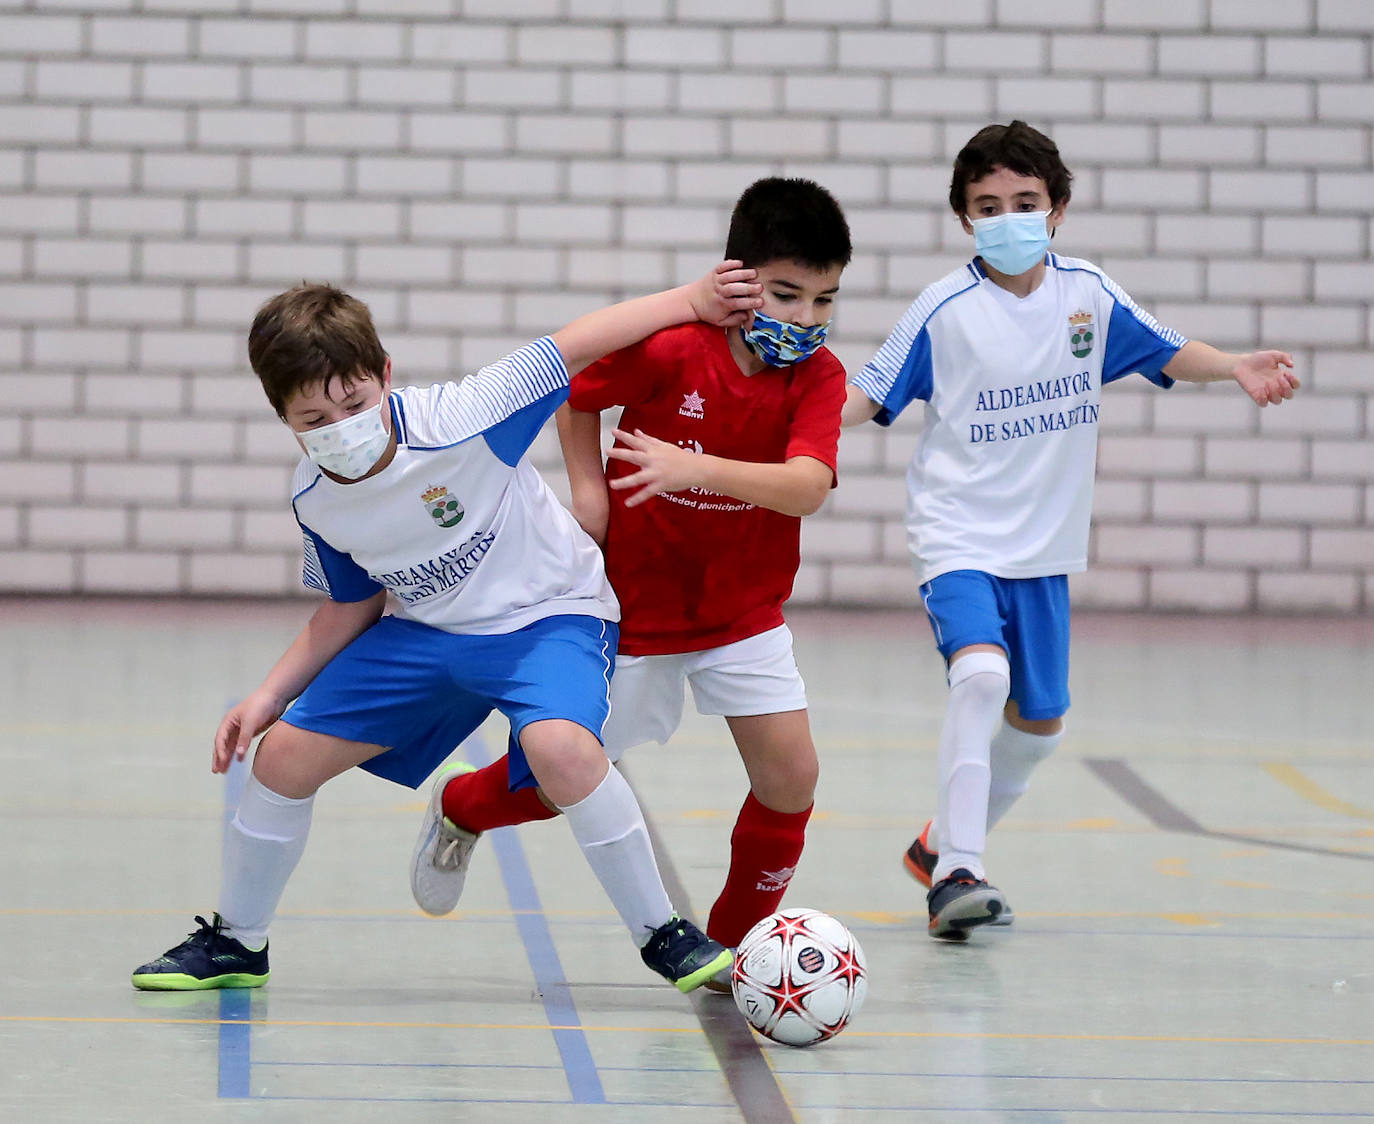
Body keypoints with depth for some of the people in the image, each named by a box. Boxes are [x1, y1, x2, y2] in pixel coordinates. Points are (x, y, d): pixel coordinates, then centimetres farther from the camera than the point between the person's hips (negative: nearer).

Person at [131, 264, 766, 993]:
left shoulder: (455, 422, -31)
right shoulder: (314, 501, -12)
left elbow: (576, 345, -27)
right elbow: (351, 606, 6)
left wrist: (696, 301, -29)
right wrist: (270, 695, -2)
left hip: (548, 612, -6)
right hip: (425, 631, 6)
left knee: (559, 746, -35)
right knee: (285, 754, 0)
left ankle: (663, 936, -16)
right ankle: (235, 942, 25)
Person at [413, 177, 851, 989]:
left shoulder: (819, 377, -15)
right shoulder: (669, 349, -21)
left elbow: (806, 488, -33)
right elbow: (574, 395, 0)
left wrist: (697, 468, -45)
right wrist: (587, 488, -10)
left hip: (746, 610, 2)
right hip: (634, 603, -2)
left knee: (791, 775, -9)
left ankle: (734, 946, 11)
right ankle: (462, 809, 42)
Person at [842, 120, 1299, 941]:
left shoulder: (1089, 293, 0)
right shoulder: (945, 310, -10)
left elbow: (1168, 354, 11)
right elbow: (868, 398, -6)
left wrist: (1238, 367, -6)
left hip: (1044, 547, 5)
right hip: (959, 536, -5)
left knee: (1039, 722, 13)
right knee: (981, 672, -29)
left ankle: (944, 844, 36)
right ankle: (957, 874, -24)